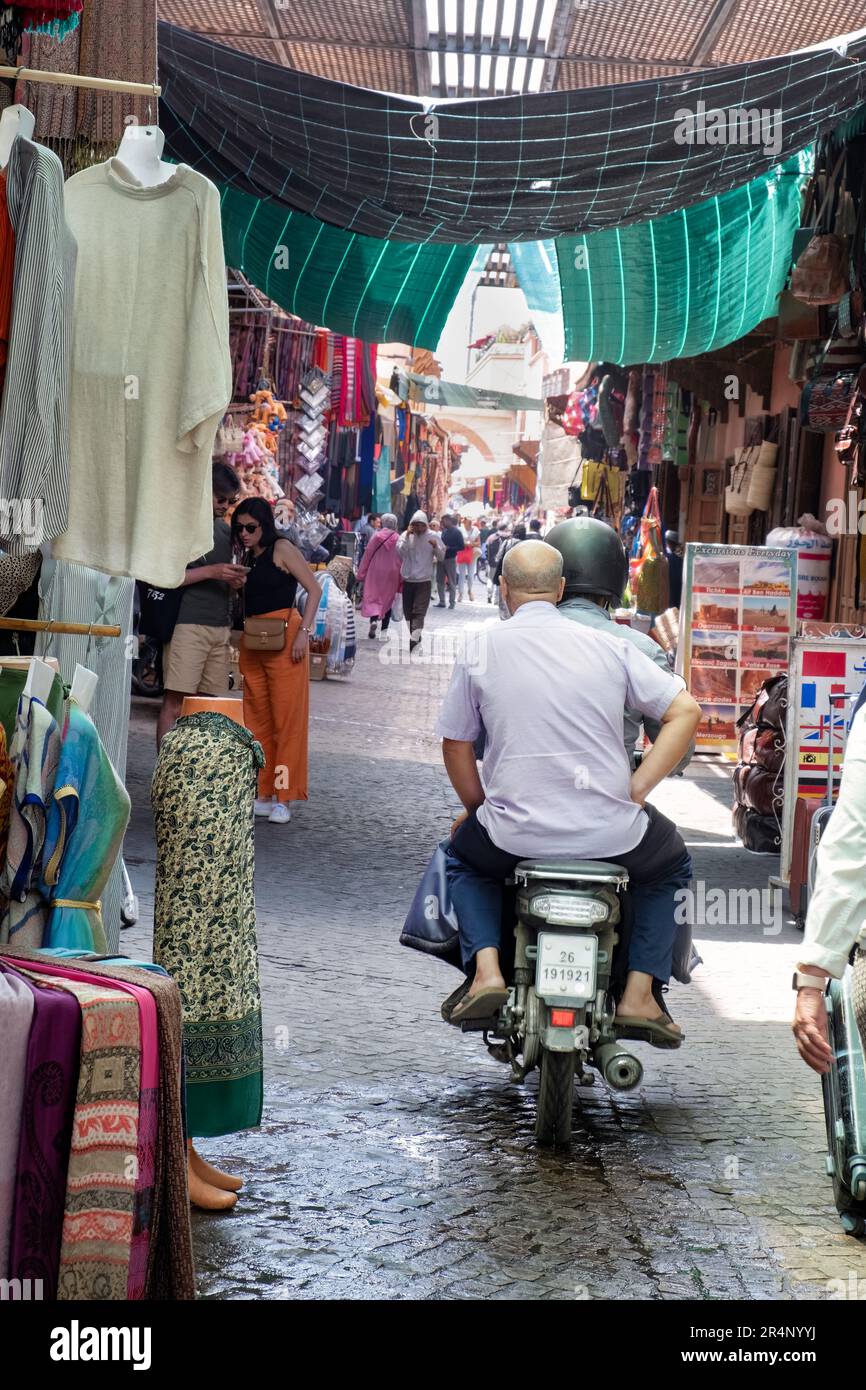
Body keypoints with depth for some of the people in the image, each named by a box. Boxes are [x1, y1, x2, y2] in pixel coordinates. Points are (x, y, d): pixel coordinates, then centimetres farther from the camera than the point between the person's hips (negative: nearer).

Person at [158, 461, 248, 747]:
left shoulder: (225, 530, 20)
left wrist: (235, 582, 8)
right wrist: (210, 572, -17)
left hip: (220, 627, 7)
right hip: (188, 624, -7)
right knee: (175, 702, -10)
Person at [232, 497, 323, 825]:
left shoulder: (282, 549, -3)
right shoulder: (246, 558, 17)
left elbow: (314, 589, -8)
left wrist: (303, 632, -16)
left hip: (284, 637, -7)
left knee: (286, 718, -5)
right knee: (257, 719, 8)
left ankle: (283, 797, -5)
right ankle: (263, 793, 13)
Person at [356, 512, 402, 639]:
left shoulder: (376, 536, -6)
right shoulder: (397, 539, -8)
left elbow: (367, 555, -1)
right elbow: (401, 559, -4)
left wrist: (361, 574, 6)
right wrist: (401, 578, 4)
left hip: (375, 572, 0)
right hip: (391, 573, 0)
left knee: (372, 597, 5)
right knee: (388, 599, 11)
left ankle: (373, 620, -21)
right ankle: (384, 629, 11)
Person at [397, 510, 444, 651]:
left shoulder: (433, 536, -2)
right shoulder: (406, 535, -1)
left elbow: (441, 557, 1)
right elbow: (400, 552, -12)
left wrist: (435, 547, -19)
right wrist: (407, 537, -18)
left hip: (424, 580, -3)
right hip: (407, 579, 3)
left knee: (419, 611, -11)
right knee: (408, 611, 11)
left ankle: (414, 639, -18)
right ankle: (415, 635, 27)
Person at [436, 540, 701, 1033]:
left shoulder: (480, 648, 1)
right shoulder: (608, 646, 3)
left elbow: (456, 743, 7)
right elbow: (686, 710, 0)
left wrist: (478, 807, 23)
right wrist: (638, 789, 3)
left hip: (515, 832, 0)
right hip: (610, 833, 0)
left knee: (463, 855, 34)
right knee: (672, 864, 32)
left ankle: (486, 967, 10)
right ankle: (640, 994, 16)